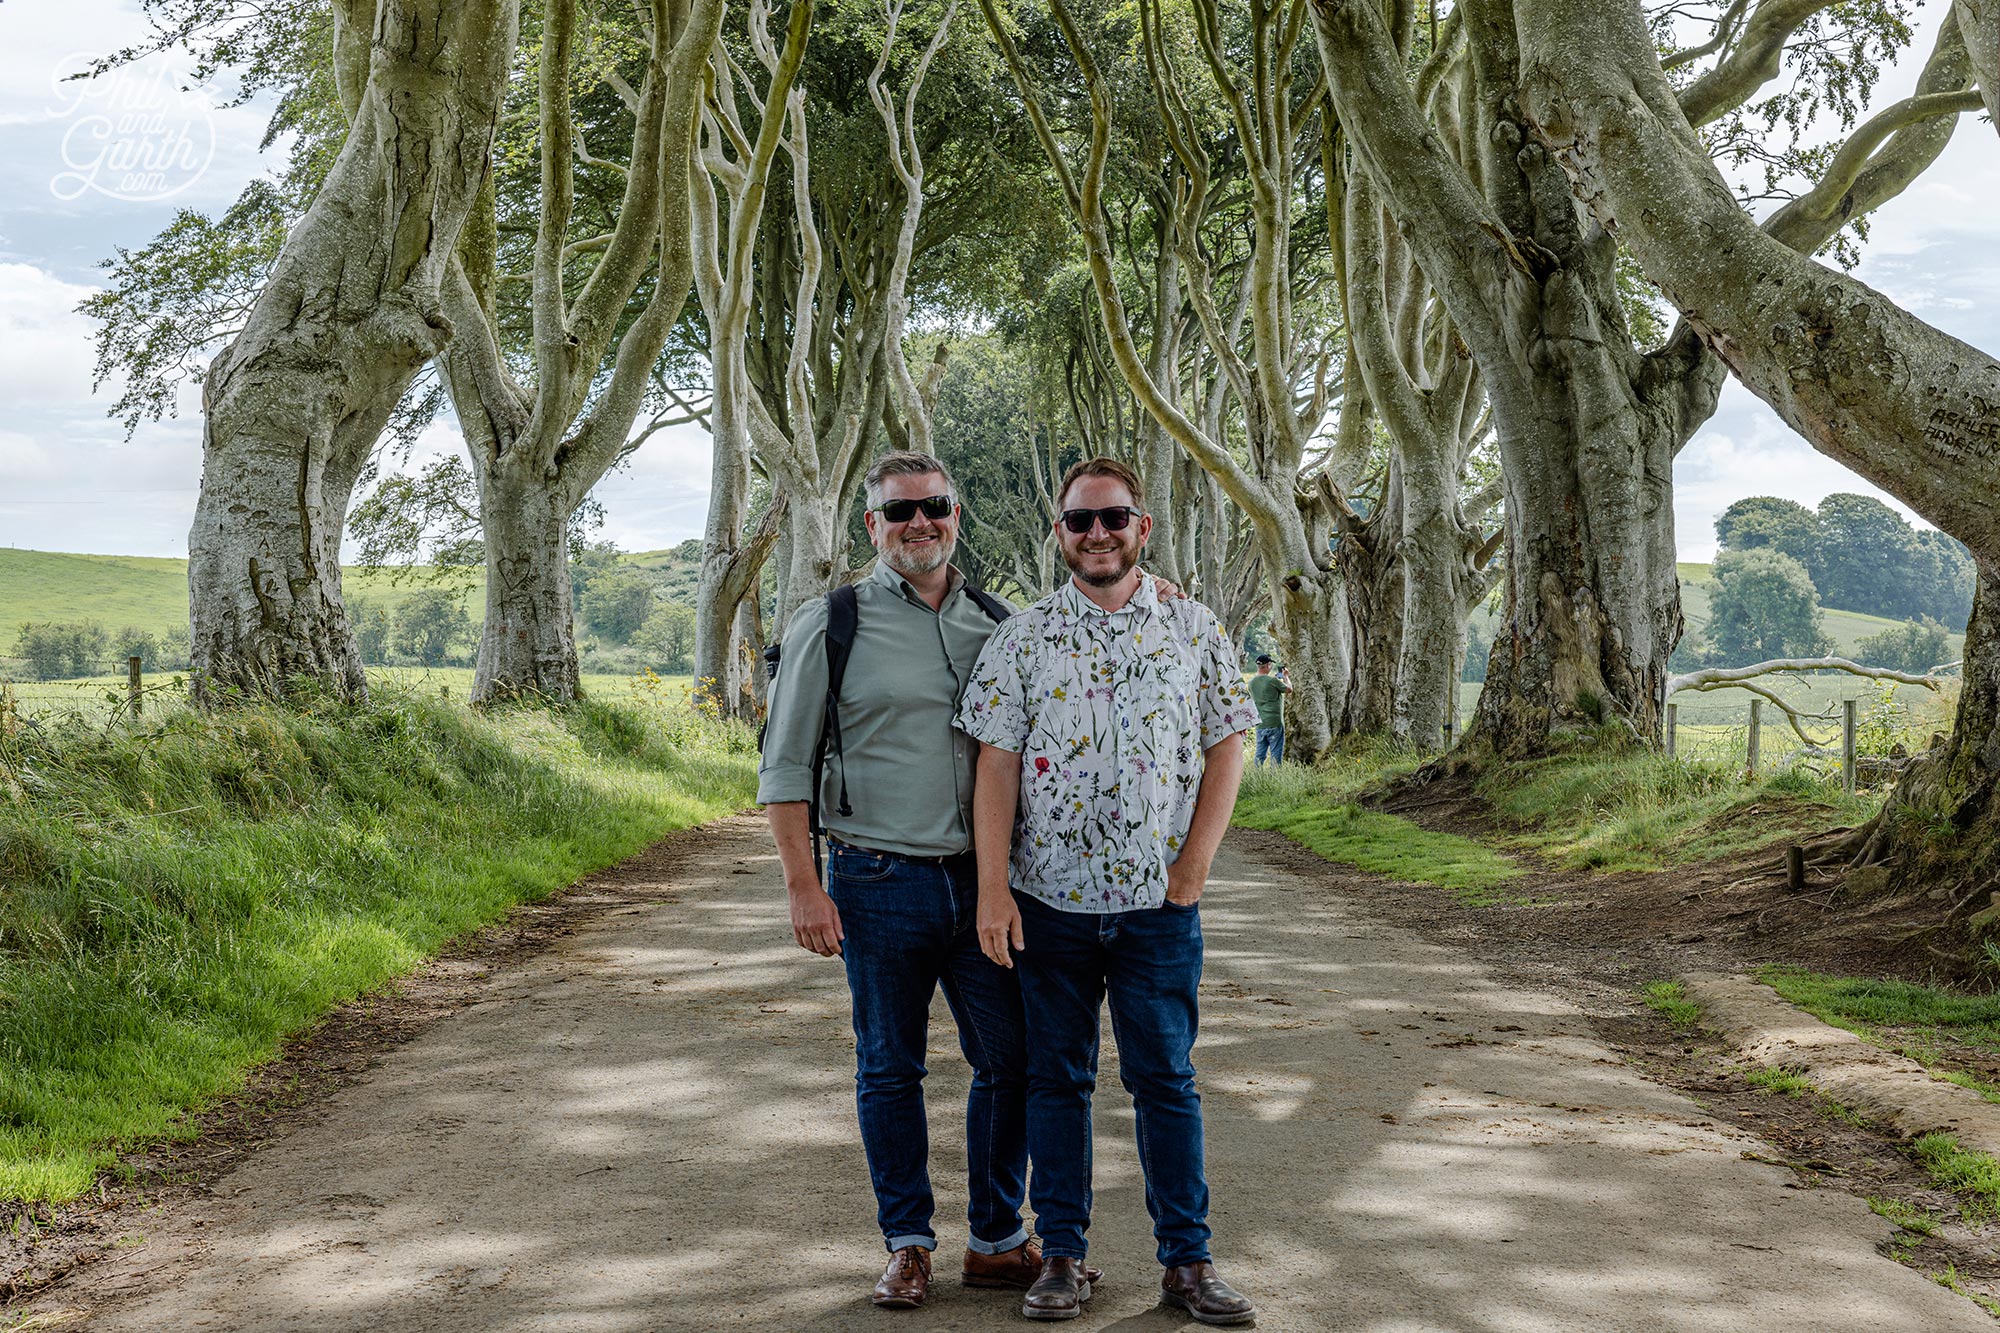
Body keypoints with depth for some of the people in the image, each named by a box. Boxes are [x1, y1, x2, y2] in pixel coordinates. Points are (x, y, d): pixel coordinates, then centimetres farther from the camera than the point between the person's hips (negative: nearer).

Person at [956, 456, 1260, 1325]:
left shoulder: (1194, 632, 4)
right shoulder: (1021, 639, 2)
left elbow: (1225, 747, 6)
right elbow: (996, 765, -2)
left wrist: (1192, 869, -2)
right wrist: (992, 890, -9)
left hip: (1158, 905, 0)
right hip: (1049, 901, 0)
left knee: (1166, 1080, 5)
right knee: (1057, 1079, 8)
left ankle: (1187, 1260, 15)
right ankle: (1062, 1256, 19)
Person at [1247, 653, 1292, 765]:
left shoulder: (1252, 682, 5)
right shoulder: (1273, 680, -13)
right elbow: (1289, 689, -1)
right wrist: (1285, 676, 18)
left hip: (1260, 724, 5)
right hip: (1274, 723, -5)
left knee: (1260, 754, 9)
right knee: (1276, 754, 0)